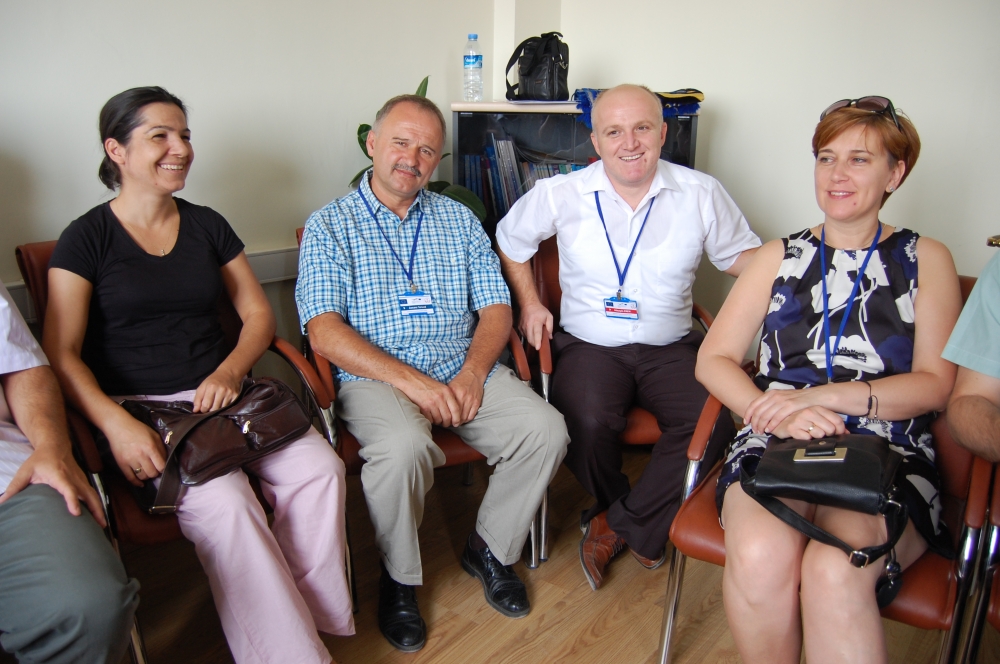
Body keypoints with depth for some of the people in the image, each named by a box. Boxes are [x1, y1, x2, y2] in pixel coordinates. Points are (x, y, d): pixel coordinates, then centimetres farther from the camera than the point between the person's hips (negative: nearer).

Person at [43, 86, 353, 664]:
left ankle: (306, 613, -6)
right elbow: (61, 353, -5)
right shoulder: (87, 238, 2)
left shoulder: (208, 226, 14)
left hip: (221, 395, 4)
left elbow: (259, 314, 13)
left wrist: (230, 371, -8)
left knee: (320, 469, -23)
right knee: (224, 502, -31)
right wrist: (116, 425, -22)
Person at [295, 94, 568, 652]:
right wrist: (409, 379, -18)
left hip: (465, 372, 4)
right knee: (404, 447, -34)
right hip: (374, 377, -3)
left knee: (546, 429, -19)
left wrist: (474, 372, -11)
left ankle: (491, 549, 7)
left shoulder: (459, 219, 15)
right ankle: (398, 577, -3)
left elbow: (496, 308, 9)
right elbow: (325, 331, -8)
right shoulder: (330, 226, 4)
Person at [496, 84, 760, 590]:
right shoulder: (560, 196, 2)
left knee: (716, 420, -27)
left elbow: (740, 255, 13)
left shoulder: (701, 194, 3)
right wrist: (528, 303, 7)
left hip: (671, 348, 1)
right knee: (588, 421, -32)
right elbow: (510, 241, 17)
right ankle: (643, 530, 1)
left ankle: (618, 523, -7)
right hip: (590, 344, -1)